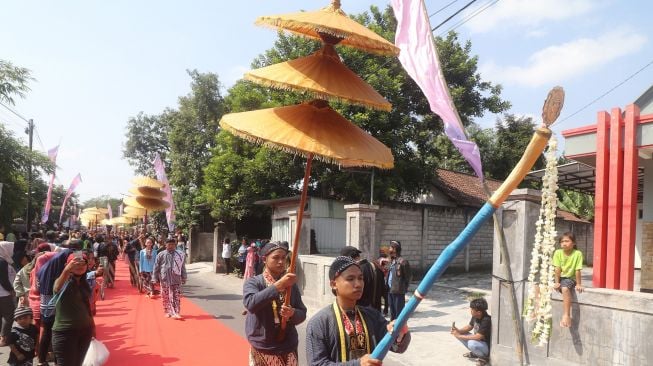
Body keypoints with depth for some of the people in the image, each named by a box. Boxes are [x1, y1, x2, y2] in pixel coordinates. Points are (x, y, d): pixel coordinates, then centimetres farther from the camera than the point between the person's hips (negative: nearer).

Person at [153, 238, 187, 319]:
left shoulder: (180, 255, 2)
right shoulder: (161, 255, -1)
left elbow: (183, 268, 8)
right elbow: (156, 267, 3)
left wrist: (184, 278, 8)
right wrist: (155, 278, 2)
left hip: (176, 279, 0)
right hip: (164, 279, 0)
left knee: (177, 296, -4)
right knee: (166, 297, 8)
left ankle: (176, 313, -2)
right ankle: (168, 311, 21)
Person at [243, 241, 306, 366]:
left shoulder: (291, 284, 2)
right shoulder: (253, 282, -7)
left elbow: (302, 314, 4)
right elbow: (251, 304, -26)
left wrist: (292, 313, -17)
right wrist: (278, 286, -31)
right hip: (262, 349, -3)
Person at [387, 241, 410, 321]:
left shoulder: (403, 262, -14)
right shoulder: (392, 261, 12)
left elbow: (407, 277, -10)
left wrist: (404, 288, -5)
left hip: (398, 291, -8)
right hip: (390, 291, 8)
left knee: (399, 313, -1)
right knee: (392, 312, 18)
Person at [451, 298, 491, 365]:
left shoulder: (486, 320, -31)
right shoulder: (475, 316, -7)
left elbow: (478, 337, -34)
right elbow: (469, 327, 9)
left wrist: (459, 336, -27)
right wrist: (458, 331, -11)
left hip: (487, 346, -8)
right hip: (477, 341, 8)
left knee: (472, 343, -38)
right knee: (457, 334, -2)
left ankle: (485, 357, -6)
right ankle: (474, 353, 11)